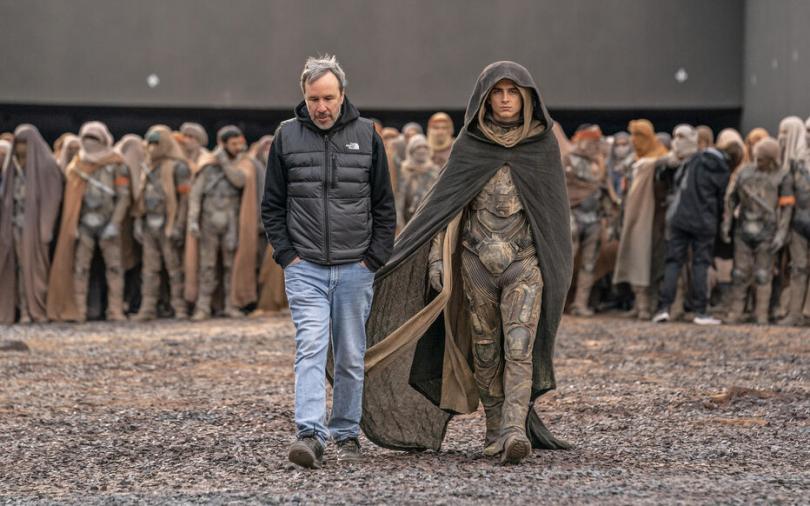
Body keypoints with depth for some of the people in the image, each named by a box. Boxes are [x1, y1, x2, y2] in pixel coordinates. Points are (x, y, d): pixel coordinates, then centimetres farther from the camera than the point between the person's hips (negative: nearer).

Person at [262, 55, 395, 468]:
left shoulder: (366, 135, 4)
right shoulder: (287, 136, 3)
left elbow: (384, 205, 8)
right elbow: (272, 205, 8)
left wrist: (375, 257, 0)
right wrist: (286, 254, -1)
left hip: (355, 268, 1)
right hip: (304, 268, -1)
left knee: (351, 358, 8)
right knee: (310, 348, -14)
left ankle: (347, 435, 20)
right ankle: (310, 435, -22)